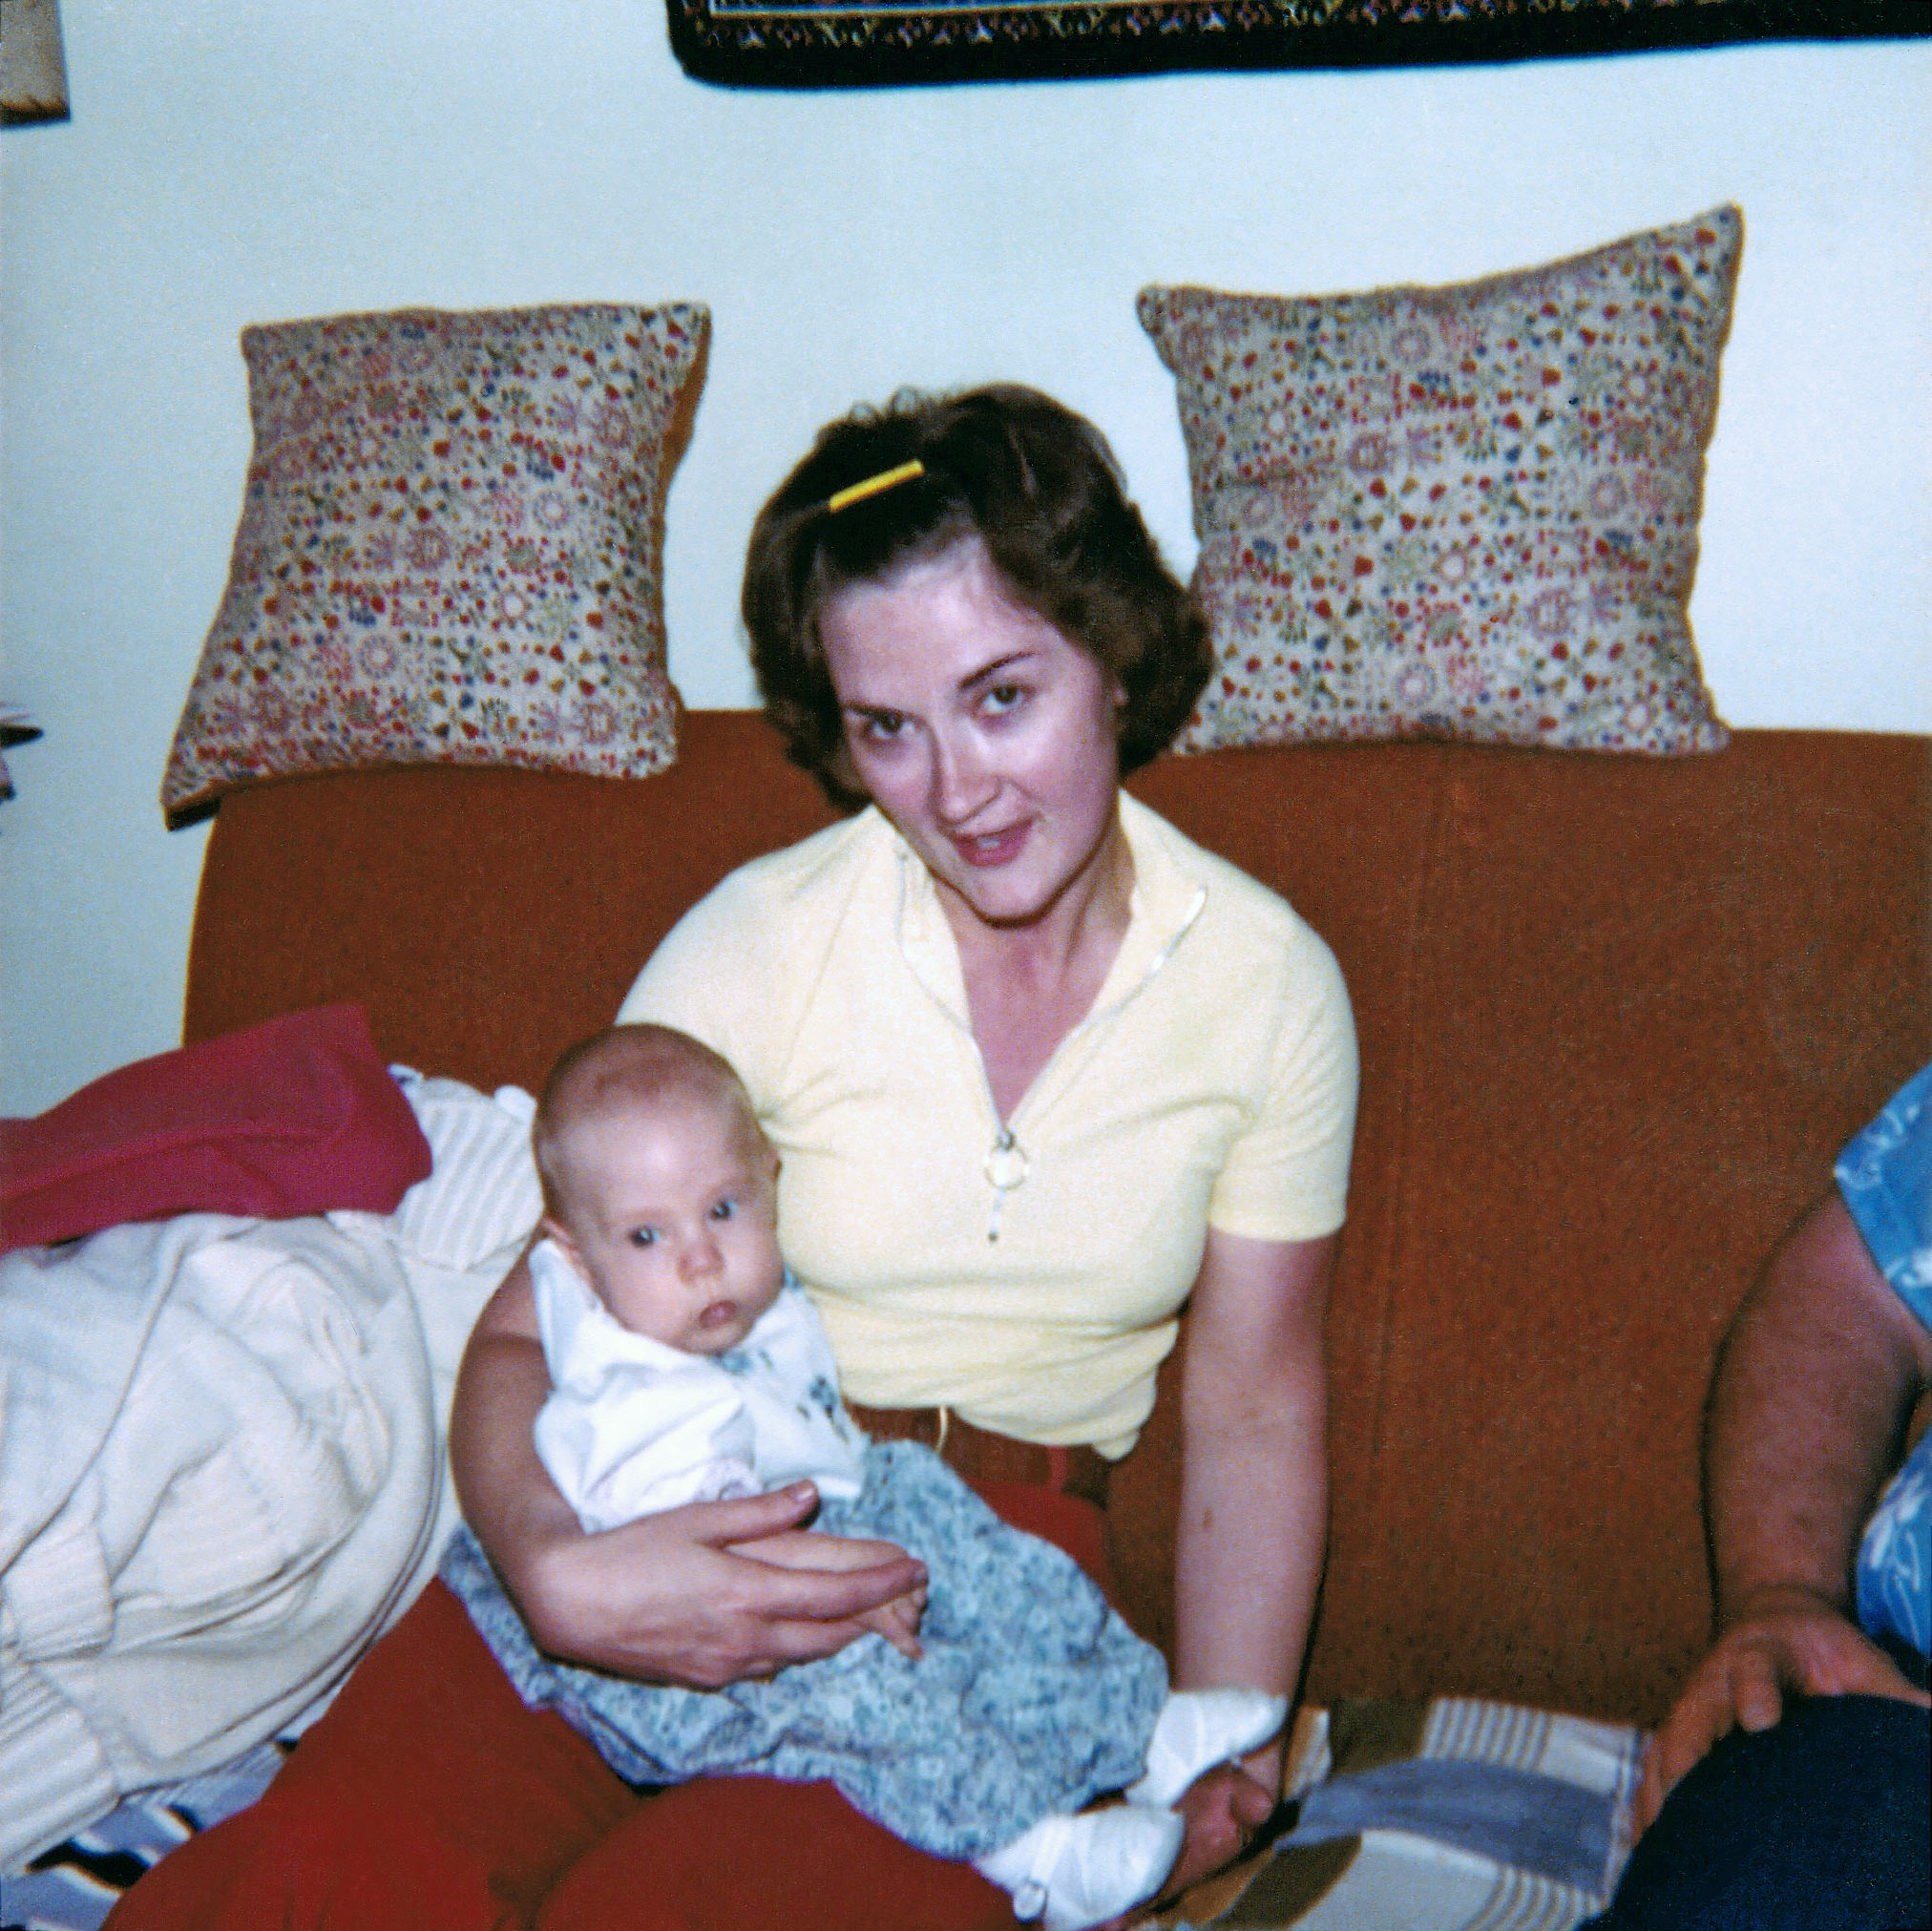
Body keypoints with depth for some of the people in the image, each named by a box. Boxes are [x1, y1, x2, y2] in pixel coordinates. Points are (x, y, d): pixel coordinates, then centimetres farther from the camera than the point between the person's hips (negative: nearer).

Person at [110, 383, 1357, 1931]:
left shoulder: (1270, 983, -1)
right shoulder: (758, 944, -6)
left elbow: (1254, 1410, 8)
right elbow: (526, 1335, -4)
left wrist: (1219, 1761, -5)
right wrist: (559, 1571, -26)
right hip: (687, 1523, 1)